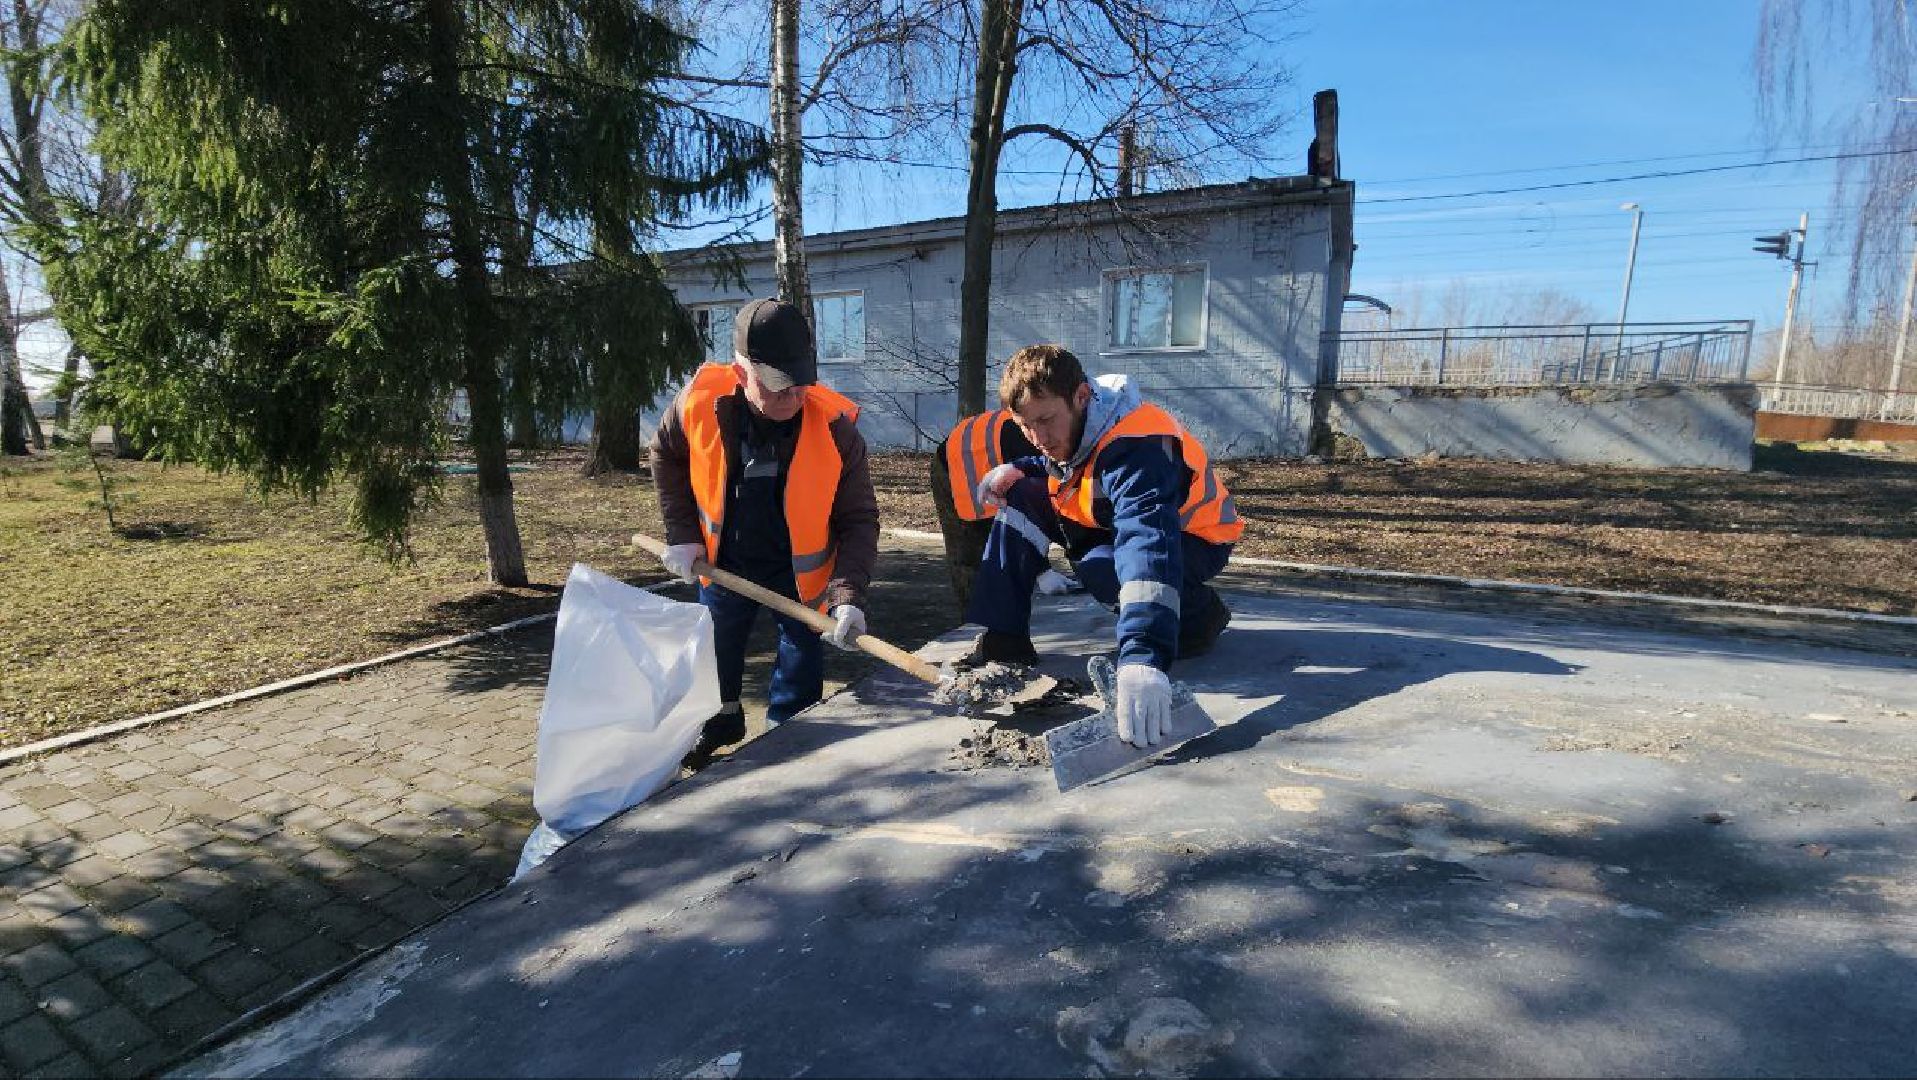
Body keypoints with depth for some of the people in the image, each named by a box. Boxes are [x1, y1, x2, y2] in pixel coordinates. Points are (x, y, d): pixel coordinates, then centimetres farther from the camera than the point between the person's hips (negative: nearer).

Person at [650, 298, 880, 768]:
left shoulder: (835, 426, -28)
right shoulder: (701, 402, -23)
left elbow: (859, 519, -21)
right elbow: (666, 455, 0)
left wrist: (849, 594, -33)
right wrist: (682, 533, -5)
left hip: (799, 569, -2)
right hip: (725, 559, 3)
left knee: (802, 656, 5)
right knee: (714, 648, 21)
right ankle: (724, 718, 50)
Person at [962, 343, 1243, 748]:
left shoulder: (1135, 446, -37)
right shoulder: (1070, 425, -11)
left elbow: (1149, 546, -51)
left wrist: (1143, 655, -64)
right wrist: (1017, 470, -10)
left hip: (1192, 541, -7)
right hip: (1112, 523, 8)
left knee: (1102, 568, -36)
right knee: (1020, 499, -9)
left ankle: (1200, 613, -8)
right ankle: (1003, 638, -9)